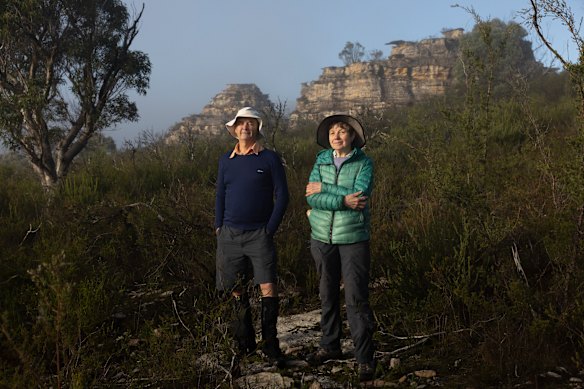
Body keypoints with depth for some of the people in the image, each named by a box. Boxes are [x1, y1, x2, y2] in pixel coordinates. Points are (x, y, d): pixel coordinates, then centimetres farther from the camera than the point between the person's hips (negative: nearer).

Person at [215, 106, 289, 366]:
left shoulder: (269, 159, -2)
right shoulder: (226, 161, 9)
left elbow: (282, 196, -3)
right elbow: (220, 196, 14)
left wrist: (271, 229, -8)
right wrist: (219, 227, 6)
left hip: (259, 235, -3)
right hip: (230, 235, 3)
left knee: (268, 288, -9)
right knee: (237, 289, 8)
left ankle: (270, 343, 3)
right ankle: (244, 342, 21)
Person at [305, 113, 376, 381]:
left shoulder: (364, 163, -2)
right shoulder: (321, 160, 6)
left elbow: (360, 196, -18)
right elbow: (311, 197, -7)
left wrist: (324, 188, -12)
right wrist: (343, 200, -19)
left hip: (353, 238, -4)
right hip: (322, 237, 4)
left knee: (356, 298, -5)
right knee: (328, 294, 14)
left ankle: (365, 357, 4)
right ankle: (330, 345, 29)